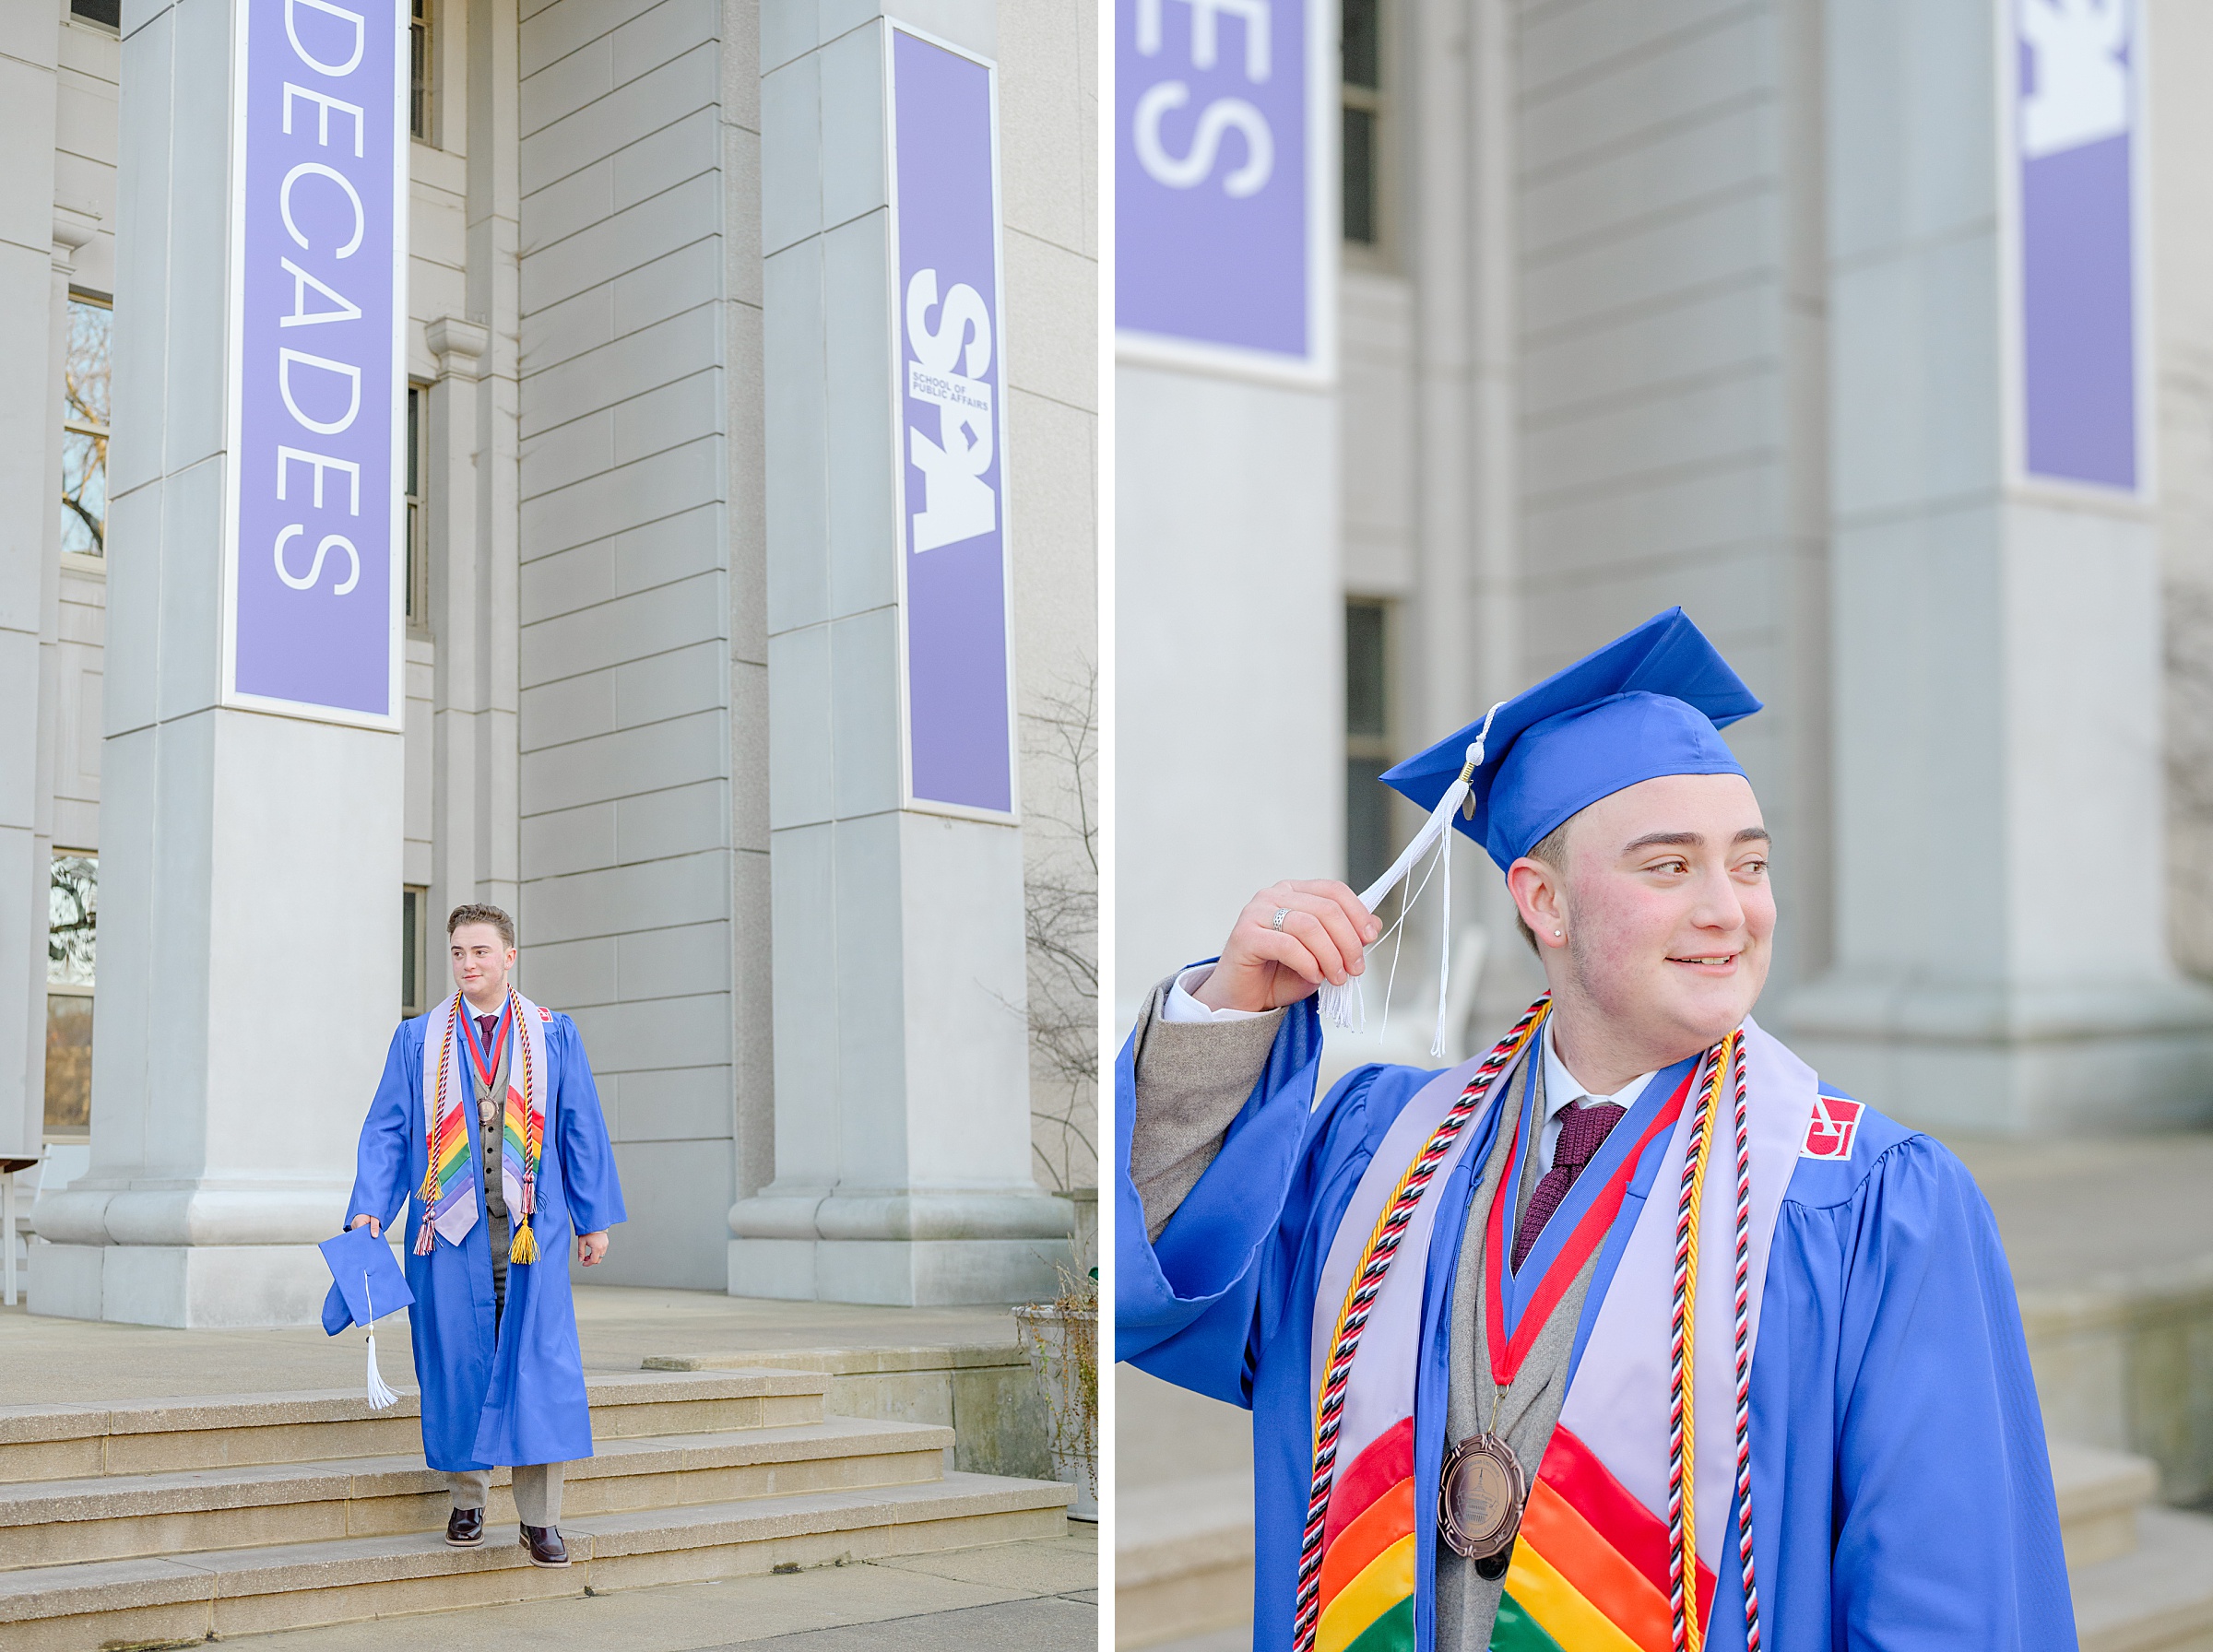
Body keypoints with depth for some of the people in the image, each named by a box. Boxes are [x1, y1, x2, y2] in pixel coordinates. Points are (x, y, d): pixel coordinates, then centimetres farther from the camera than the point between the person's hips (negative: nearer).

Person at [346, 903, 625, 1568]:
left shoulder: (554, 1037, 7)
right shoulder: (418, 1040, 7)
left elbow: (582, 1131, 8)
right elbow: (385, 1132, 5)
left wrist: (594, 1219, 6)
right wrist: (367, 1210, -6)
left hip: (530, 1228, 0)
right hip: (450, 1228, 1)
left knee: (539, 1361, -6)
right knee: (456, 1360, 2)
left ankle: (539, 1516, -1)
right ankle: (468, 1500, 18)